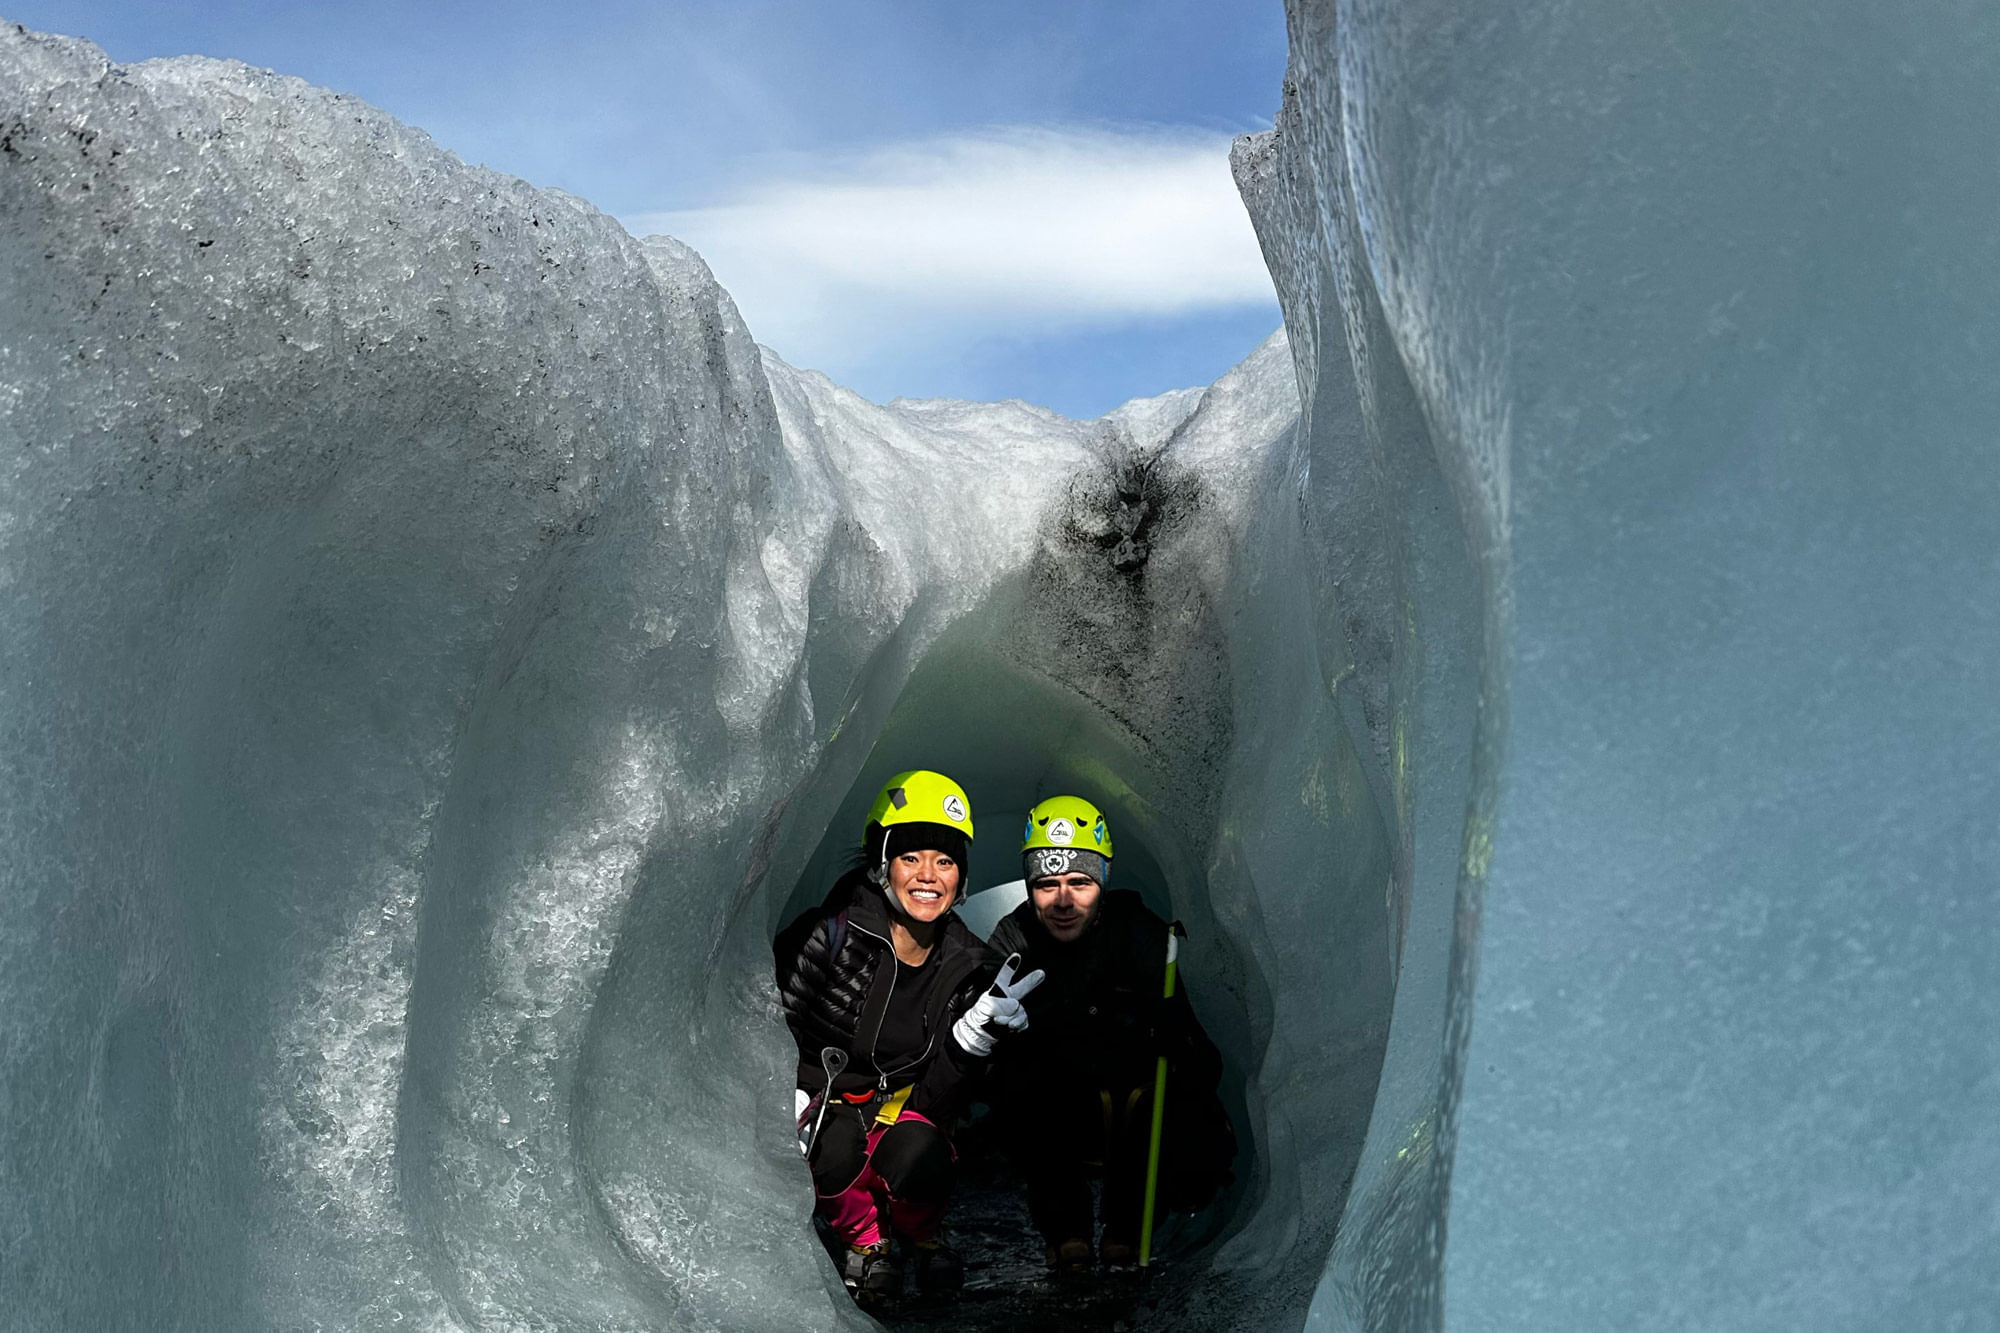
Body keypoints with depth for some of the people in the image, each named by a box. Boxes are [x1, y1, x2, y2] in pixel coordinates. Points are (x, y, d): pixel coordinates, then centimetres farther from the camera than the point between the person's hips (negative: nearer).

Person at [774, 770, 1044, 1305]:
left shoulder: (972, 968, -7)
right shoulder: (831, 933, -18)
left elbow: (936, 1098, -9)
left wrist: (978, 1030, -26)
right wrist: (788, 1097, -25)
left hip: (898, 1111, 2)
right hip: (817, 1102, -2)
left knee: (918, 1155, -32)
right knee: (835, 1142, -36)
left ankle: (920, 1235, 6)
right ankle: (862, 1237, -2)